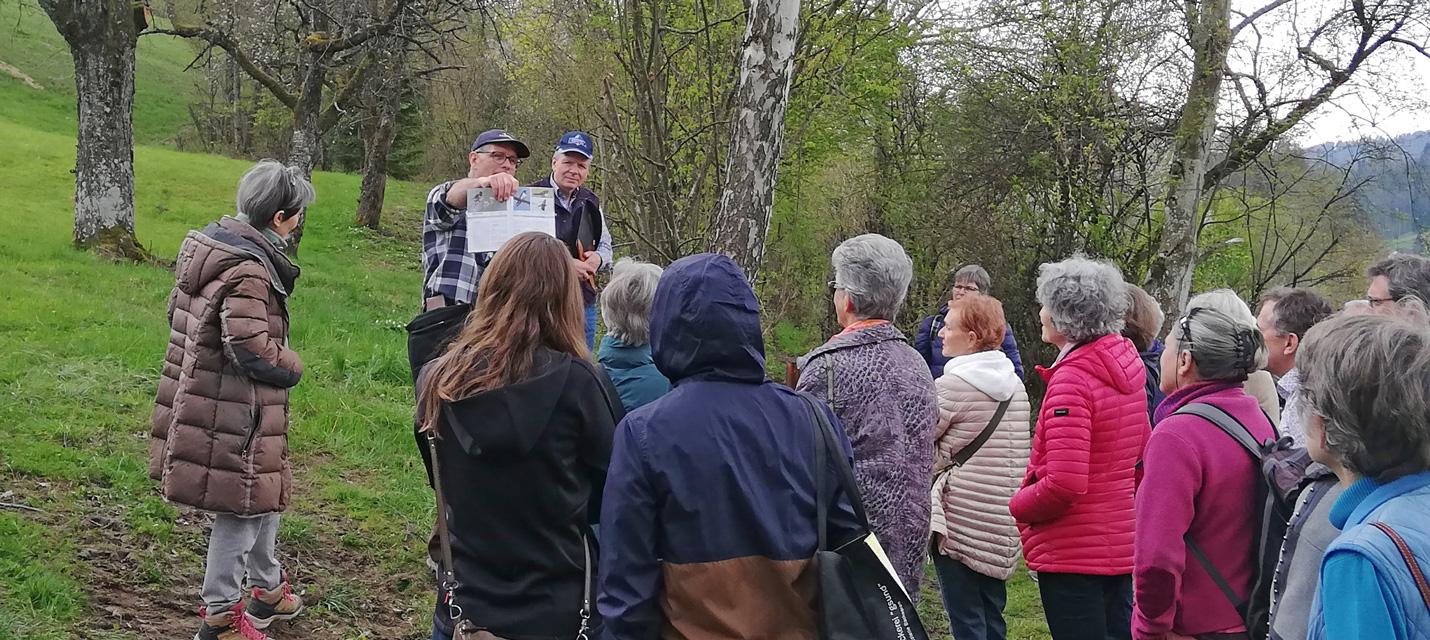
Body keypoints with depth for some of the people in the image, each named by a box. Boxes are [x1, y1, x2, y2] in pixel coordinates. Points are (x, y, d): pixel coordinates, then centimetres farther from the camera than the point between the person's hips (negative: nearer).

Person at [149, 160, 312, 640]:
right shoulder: (247, 271, -24)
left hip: (197, 395, 10)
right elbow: (251, 349, -29)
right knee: (244, 506, 4)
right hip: (233, 413, -10)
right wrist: (292, 366, -8)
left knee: (264, 490, 23)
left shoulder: (207, 245, 6)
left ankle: (267, 588, 39)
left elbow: (177, 311, 16)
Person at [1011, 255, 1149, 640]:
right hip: (1120, 546, 9)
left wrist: (1017, 506, -8)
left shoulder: (1071, 379, -19)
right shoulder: (1126, 369, 7)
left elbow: (1063, 485, -25)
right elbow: (1142, 457, 15)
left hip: (1072, 554, -9)